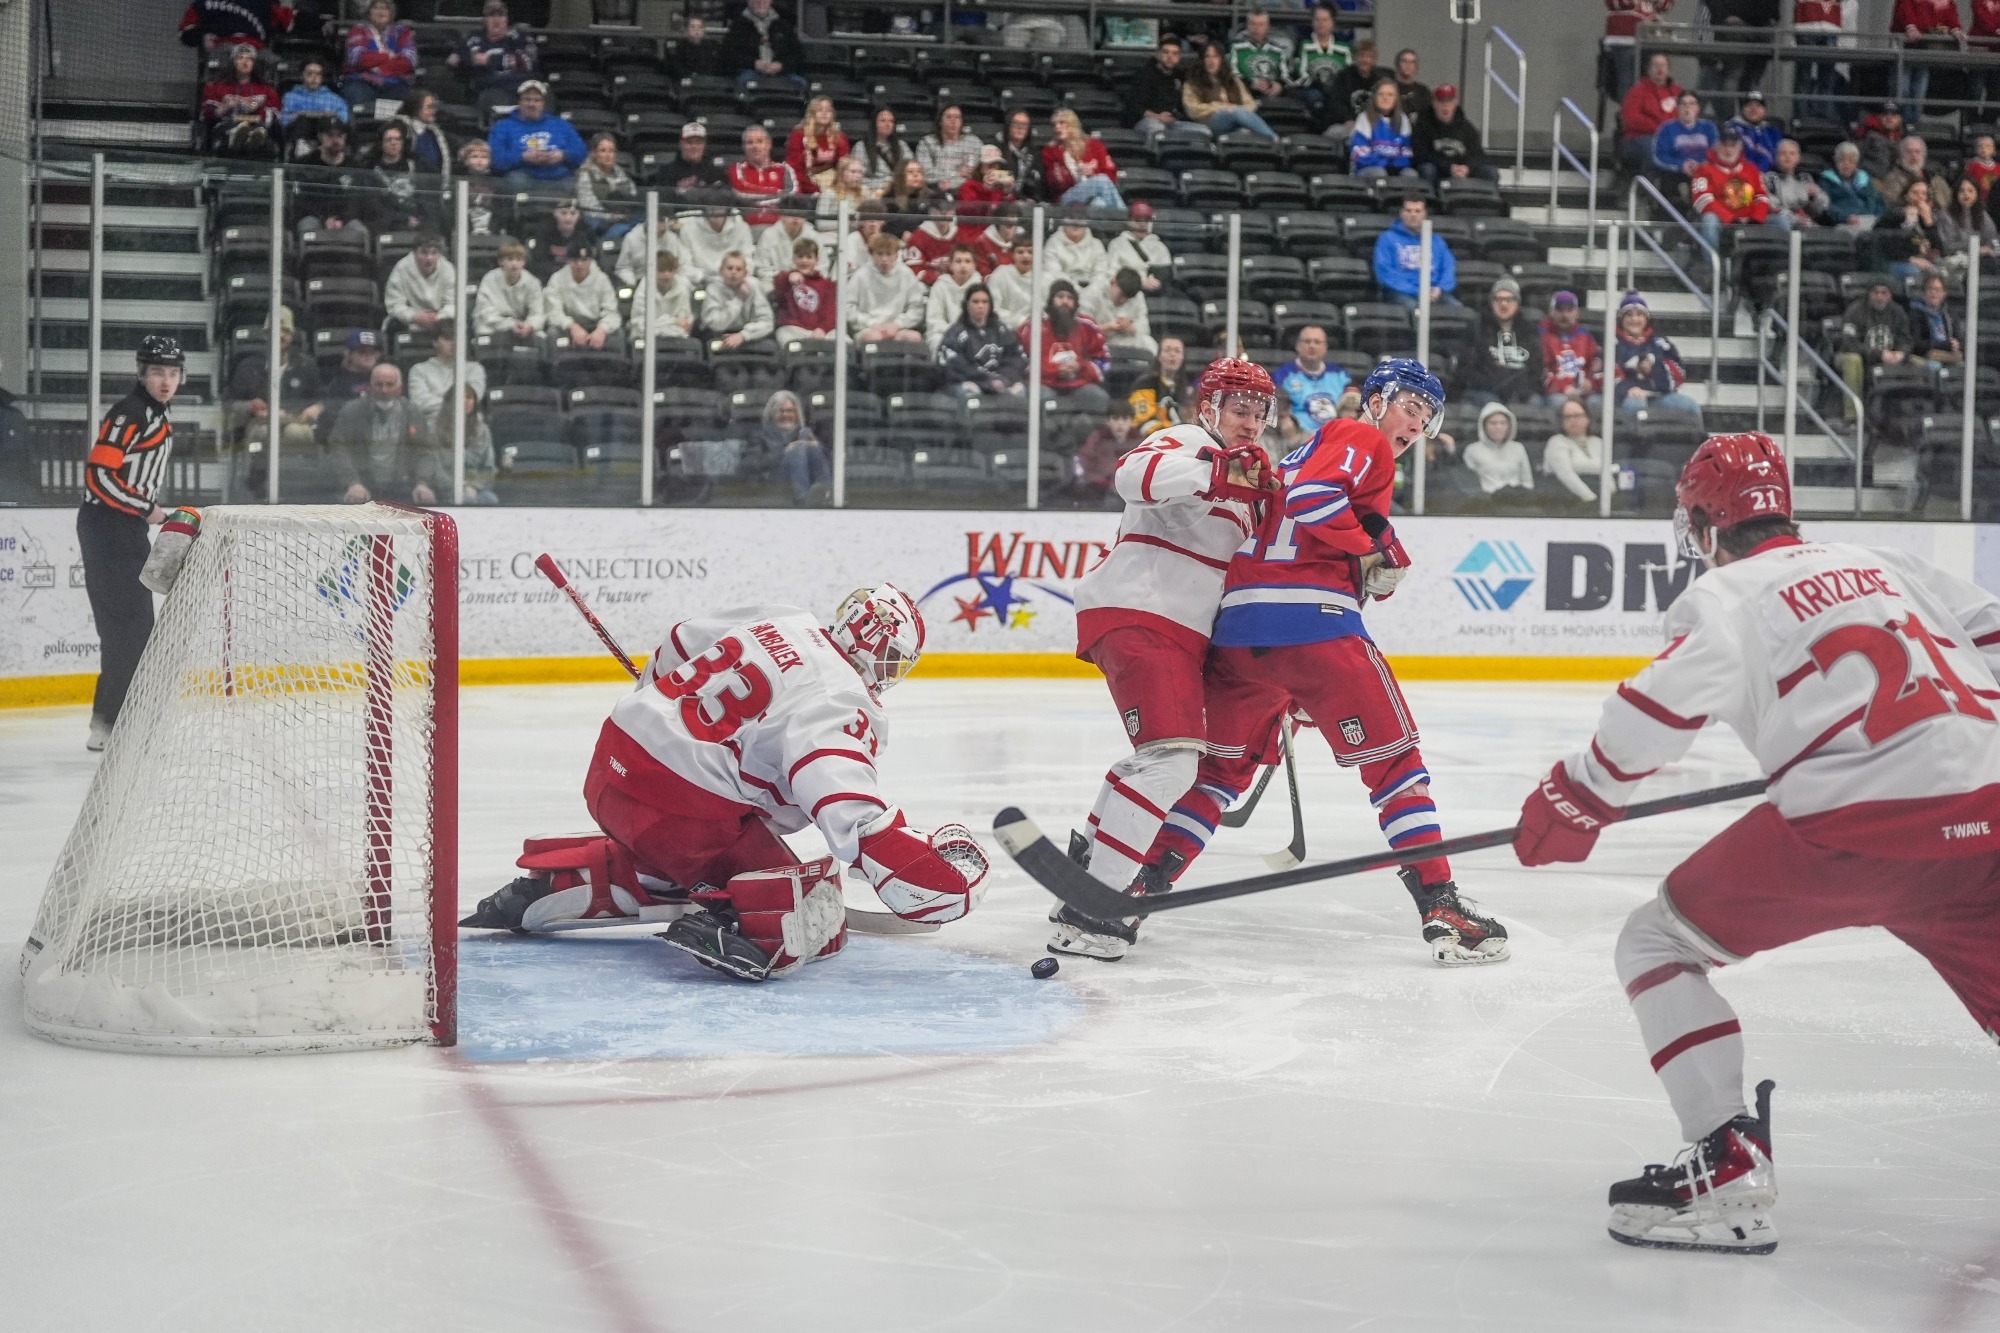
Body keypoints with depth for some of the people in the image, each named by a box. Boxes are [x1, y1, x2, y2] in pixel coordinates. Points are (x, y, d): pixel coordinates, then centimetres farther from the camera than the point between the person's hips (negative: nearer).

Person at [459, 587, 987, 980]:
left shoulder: (776, 622, 11)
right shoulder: (839, 703, -14)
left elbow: (673, 652, 25)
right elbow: (849, 810, -29)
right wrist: (934, 869, -27)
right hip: (682, 801, -9)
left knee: (666, 859, 39)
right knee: (812, 920, -8)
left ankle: (546, 886, 31)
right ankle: (726, 927, -32)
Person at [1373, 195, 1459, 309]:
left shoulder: (1436, 240, 24)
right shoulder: (1388, 238, 10)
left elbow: (1449, 268, 16)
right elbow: (1385, 271, -1)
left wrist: (1440, 288, -7)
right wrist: (1416, 291, -12)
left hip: (1433, 291, 3)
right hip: (1402, 292, -3)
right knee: (1410, 306, -38)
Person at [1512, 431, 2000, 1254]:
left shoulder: (1727, 594, 7)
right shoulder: (1885, 566, 25)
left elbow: (1663, 707, -8)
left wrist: (1573, 804, 1)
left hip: (1851, 823, -5)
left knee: (1657, 943, 9)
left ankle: (1729, 1172, -2)